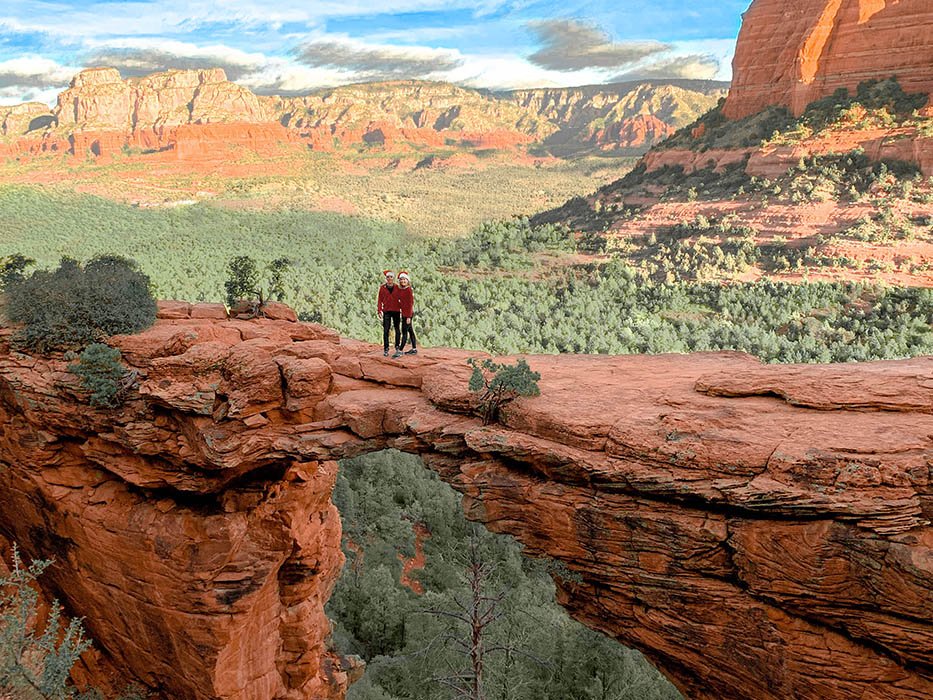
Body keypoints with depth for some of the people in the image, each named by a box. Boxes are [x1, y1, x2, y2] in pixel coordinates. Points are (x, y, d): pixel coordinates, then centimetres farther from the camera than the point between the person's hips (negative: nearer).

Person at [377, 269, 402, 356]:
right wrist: (379, 310, -6)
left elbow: (401, 299, 7)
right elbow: (379, 299, 2)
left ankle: (397, 347, 21)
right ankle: (386, 349, -3)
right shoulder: (382, 288, 2)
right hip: (387, 311, -1)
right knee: (385, 330, -5)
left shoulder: (397, 287, 3)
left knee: (397, 329, 9)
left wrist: (402, 309, 0)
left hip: (396, 311, 1)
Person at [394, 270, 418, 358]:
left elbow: (410, 304, -16)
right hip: (404, 313, 9)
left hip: (408, 313, -9)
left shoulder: (409, 290, -15)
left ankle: (400, 351, -6)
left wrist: (409, 316, -18)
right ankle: (414, 349, 21)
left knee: (404, 332, -7)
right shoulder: (400, 290, 9)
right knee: (410, 330, 14)